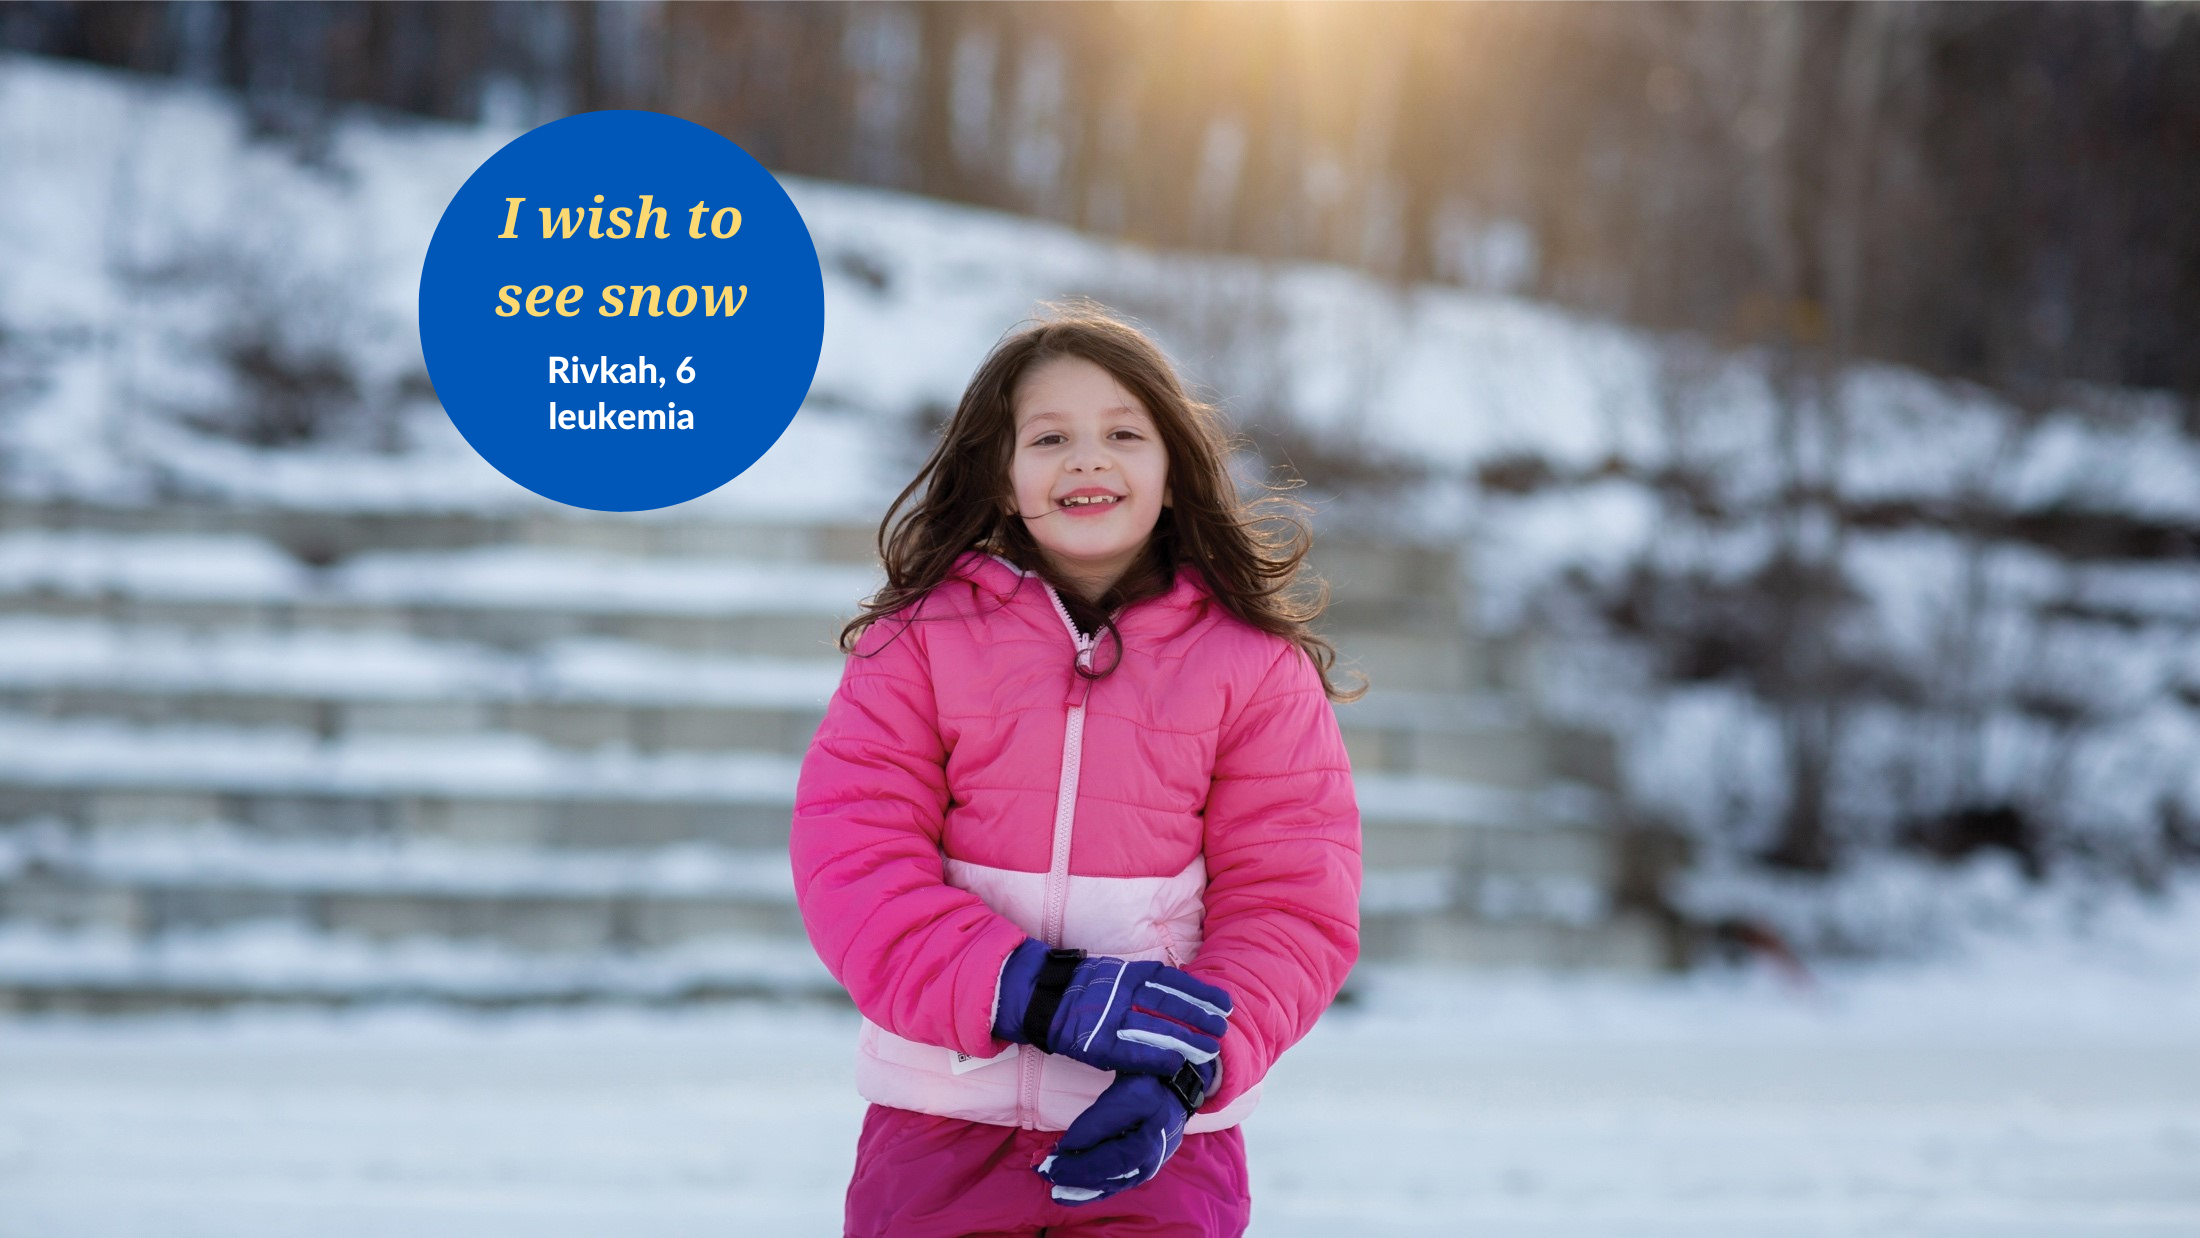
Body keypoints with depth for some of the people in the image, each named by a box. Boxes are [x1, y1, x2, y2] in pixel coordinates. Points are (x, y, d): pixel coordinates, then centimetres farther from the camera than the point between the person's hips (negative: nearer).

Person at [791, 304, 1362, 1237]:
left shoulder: (1256, 666, -1)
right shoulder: (920, 639, 0)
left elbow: (1293, 906, -4)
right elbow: (854, 862, -8)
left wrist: (1189, 1071, -20)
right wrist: (1037, 991, -21)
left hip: (1158, 1142, 0)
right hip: (940, 1124, 0)